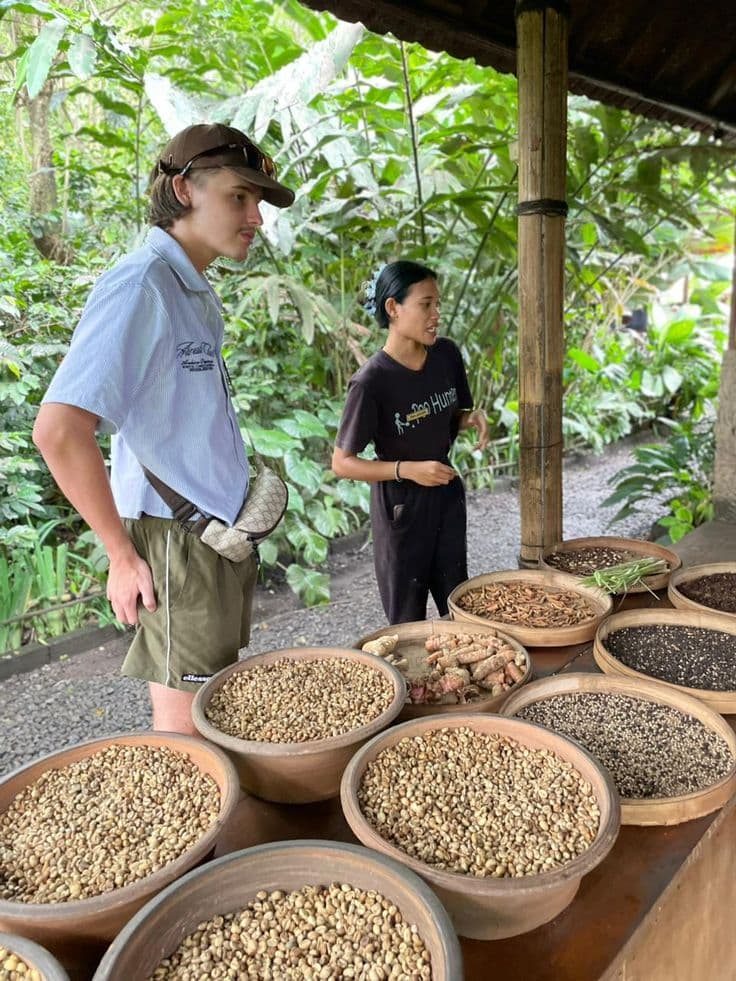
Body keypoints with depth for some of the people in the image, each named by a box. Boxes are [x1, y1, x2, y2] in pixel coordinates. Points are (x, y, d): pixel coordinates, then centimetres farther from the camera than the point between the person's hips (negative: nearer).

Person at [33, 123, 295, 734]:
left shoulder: (197, 294, 13)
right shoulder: (140, 284, -17)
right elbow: (59, 430, -25)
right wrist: (124, 556, -17)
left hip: (222, 539, 9)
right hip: (178, 545, -9)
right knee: (184, 733, 5)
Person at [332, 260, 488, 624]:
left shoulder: (447, 355, -5)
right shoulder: (371, 381, -22)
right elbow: (342, 462, -17)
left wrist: (472, 418, -10)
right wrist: (408, 469, -27)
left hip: (447, 496, 5)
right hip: (400, 506, -5)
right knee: (408, 621, 10)